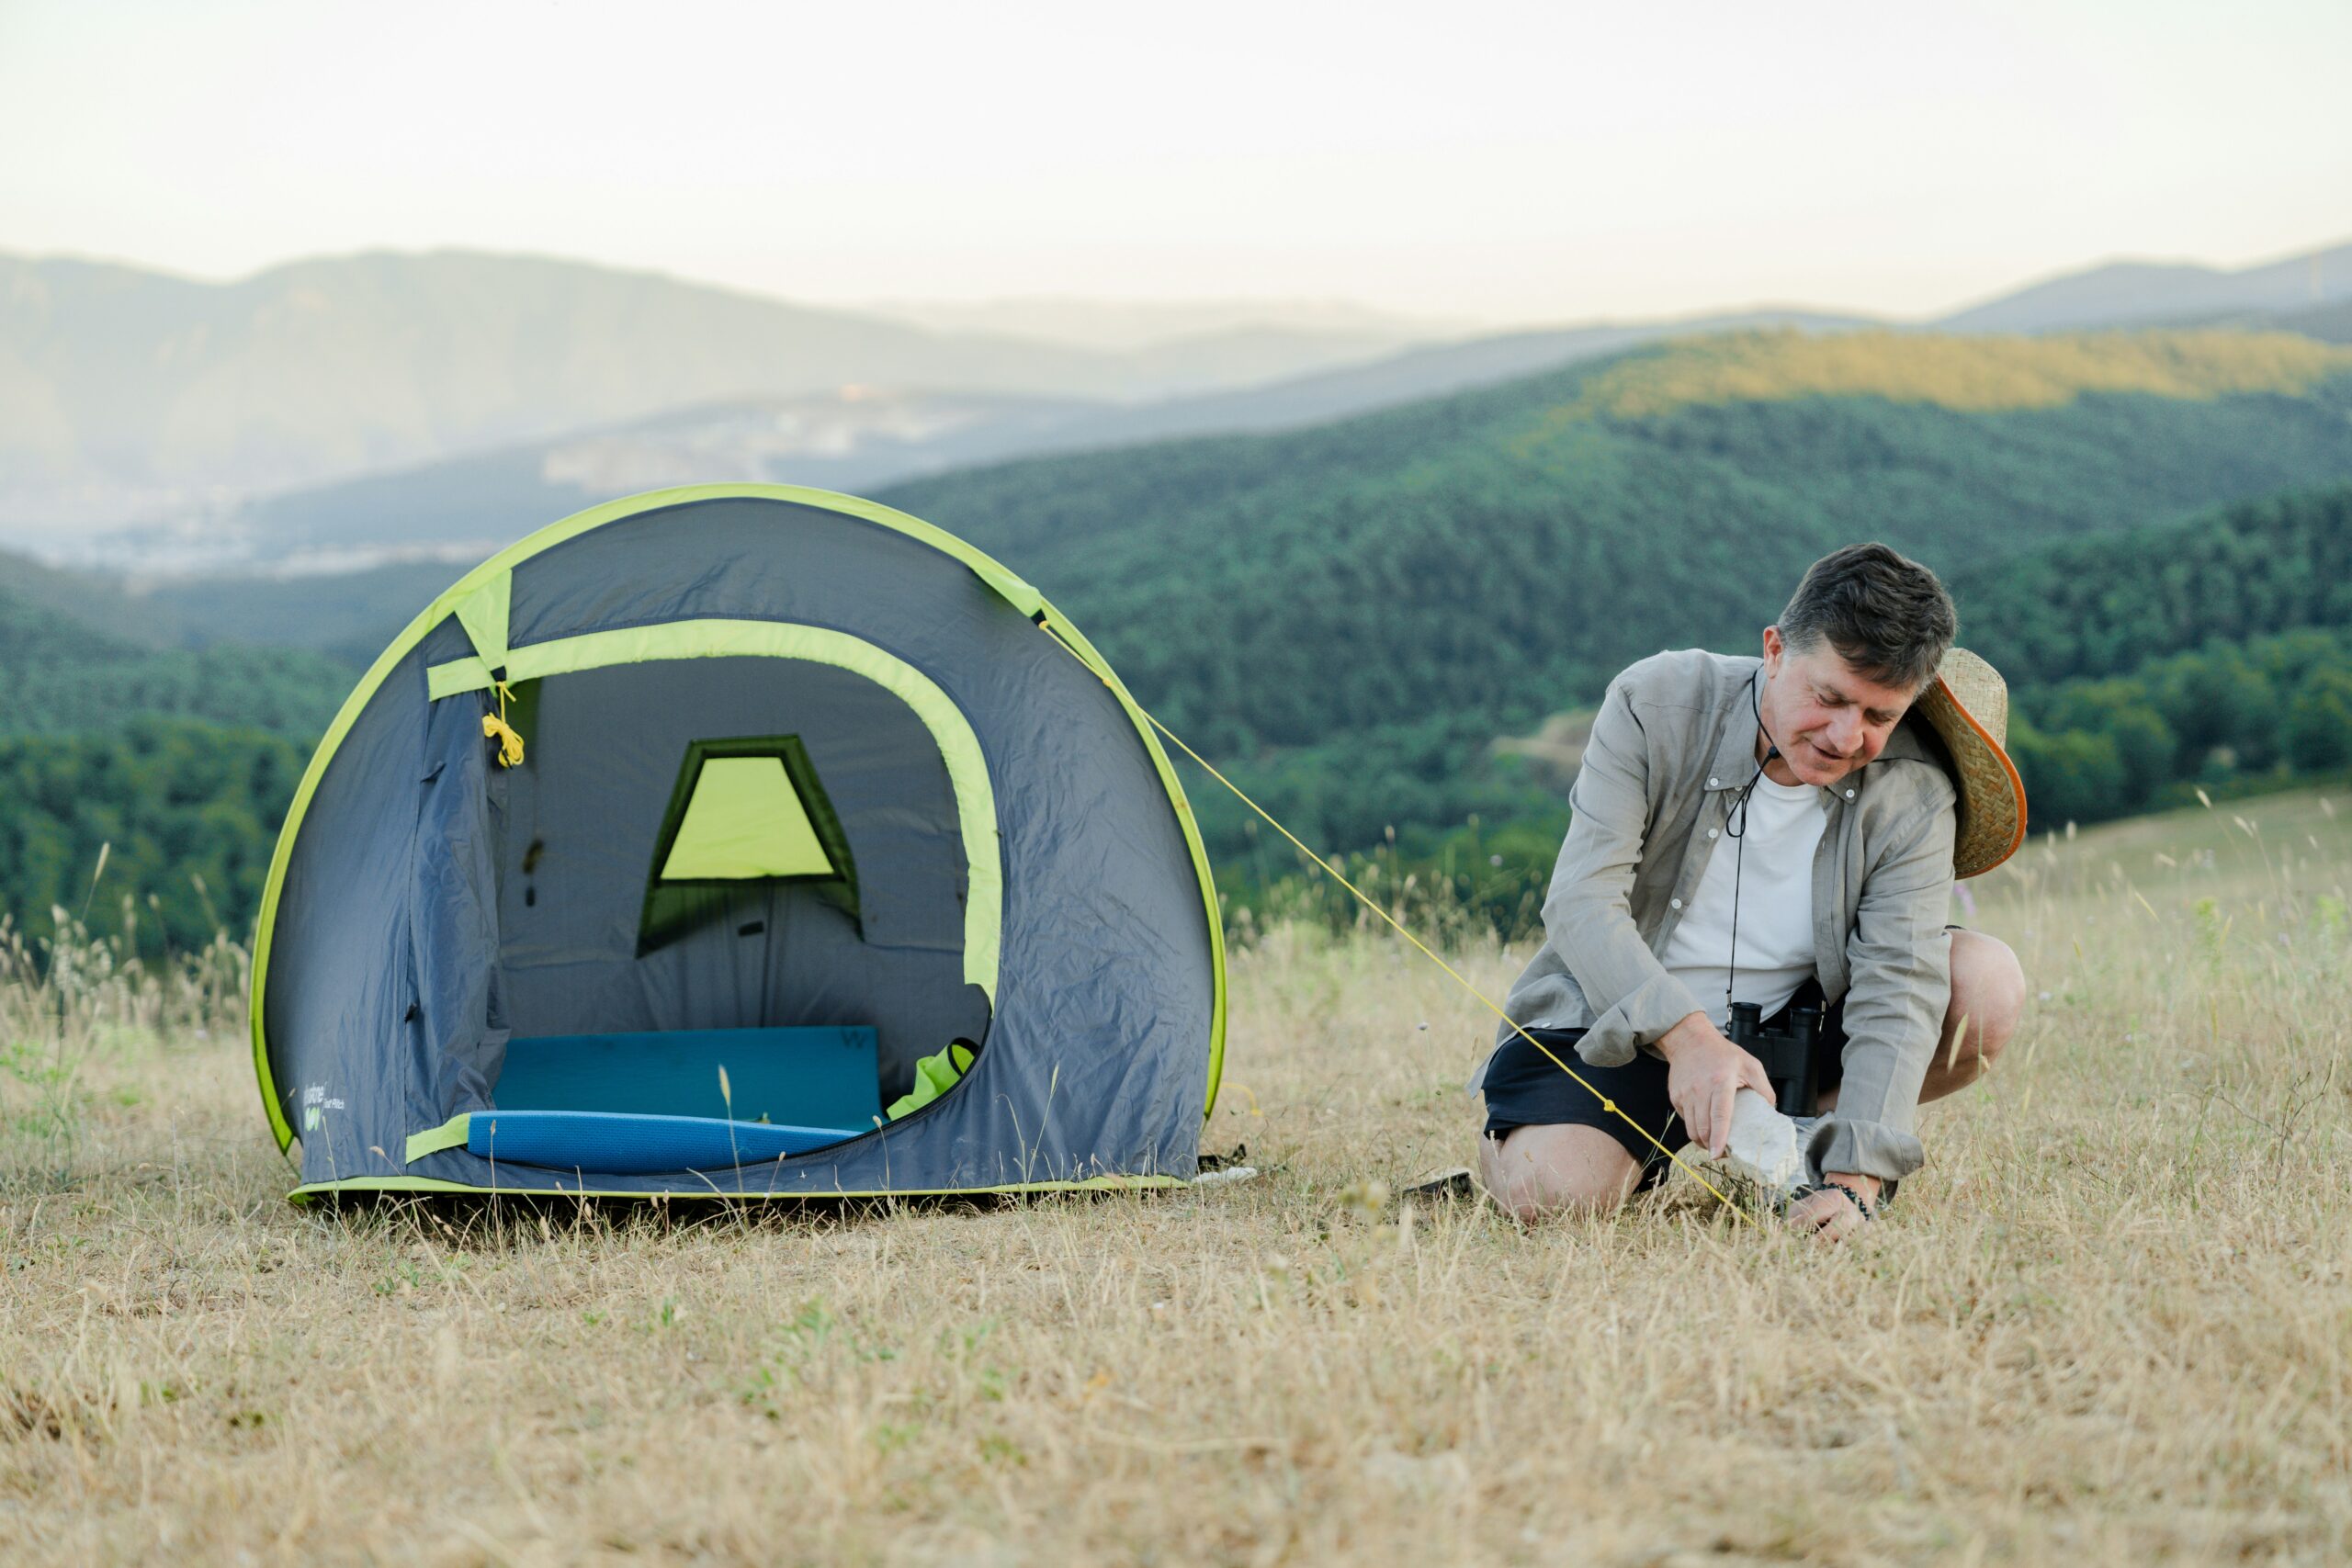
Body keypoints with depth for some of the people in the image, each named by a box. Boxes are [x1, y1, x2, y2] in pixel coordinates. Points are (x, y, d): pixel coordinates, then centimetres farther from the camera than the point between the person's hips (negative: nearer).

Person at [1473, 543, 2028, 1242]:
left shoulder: (1912, 797, -15)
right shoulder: (1656, 705, -18)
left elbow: (1898, 993, -22)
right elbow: (1583, 903, -25)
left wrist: (1856, 1179, -37)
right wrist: (1689, 1037, -42)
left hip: (1795, 1026, 3)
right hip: (1620, 1019, -2)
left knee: (1988, 983, -19)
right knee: (1552, 1190, -31)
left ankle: (1809, 1141, 2)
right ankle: (1643, 1148, 6)